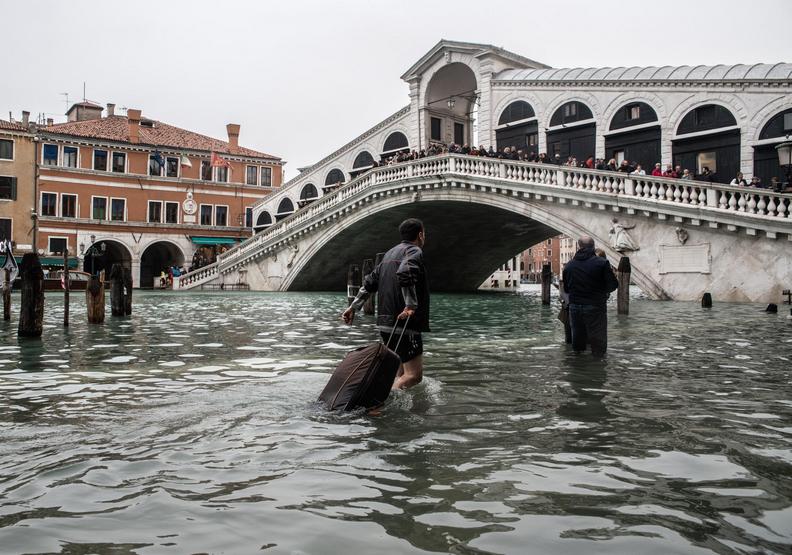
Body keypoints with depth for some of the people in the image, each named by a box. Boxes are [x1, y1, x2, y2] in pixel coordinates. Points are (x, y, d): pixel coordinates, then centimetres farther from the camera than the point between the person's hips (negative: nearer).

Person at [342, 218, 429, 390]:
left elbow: (370, 281, 19)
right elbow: (404, 273, -28)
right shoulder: (414, 251, -7)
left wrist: (354, 307, 18)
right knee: (414, 374, -9)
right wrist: (411, 305, -26)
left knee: (401, 372, 19)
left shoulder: (390, 253, 21)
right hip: (404, 324, -9)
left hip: (386, 323, 9)